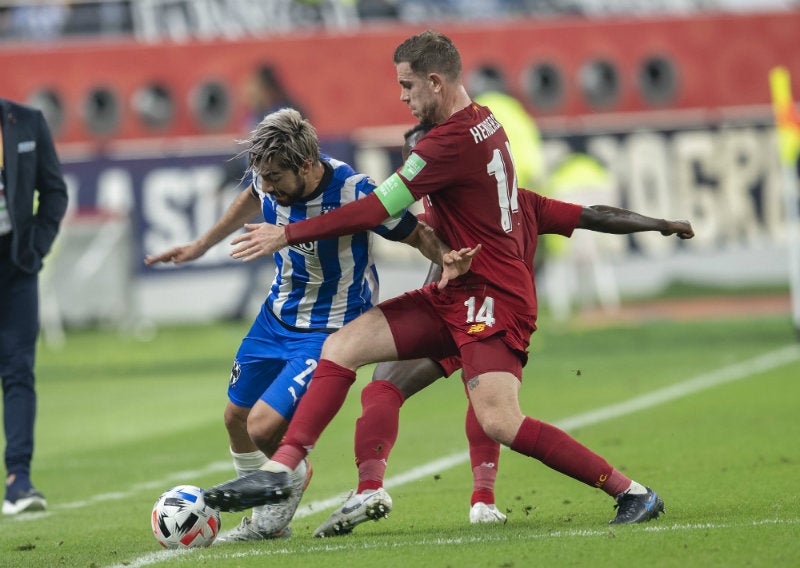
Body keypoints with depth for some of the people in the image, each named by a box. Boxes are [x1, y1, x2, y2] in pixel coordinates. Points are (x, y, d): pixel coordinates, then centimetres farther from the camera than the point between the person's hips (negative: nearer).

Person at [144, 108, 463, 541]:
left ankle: (293, 476, 16)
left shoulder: (352, 192, -31)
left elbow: (417, 234, -18)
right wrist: (201, 245, 20)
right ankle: (266, 520, 36)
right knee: (237, 419, 15)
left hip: (329, 330, -7)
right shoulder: (272, 183, -14)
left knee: (263, 427, -18)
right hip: (277, 315, 7)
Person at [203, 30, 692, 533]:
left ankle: (634, 493, -9)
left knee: (500, 422, -22)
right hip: (454, 296, 10)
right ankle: (280, 470, -9)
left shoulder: (452, 142, -18)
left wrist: (287, 235, -8)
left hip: (492, 298, -10)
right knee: (341, 346, -1)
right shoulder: (483, 120, 9)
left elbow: (377, 210, -15)